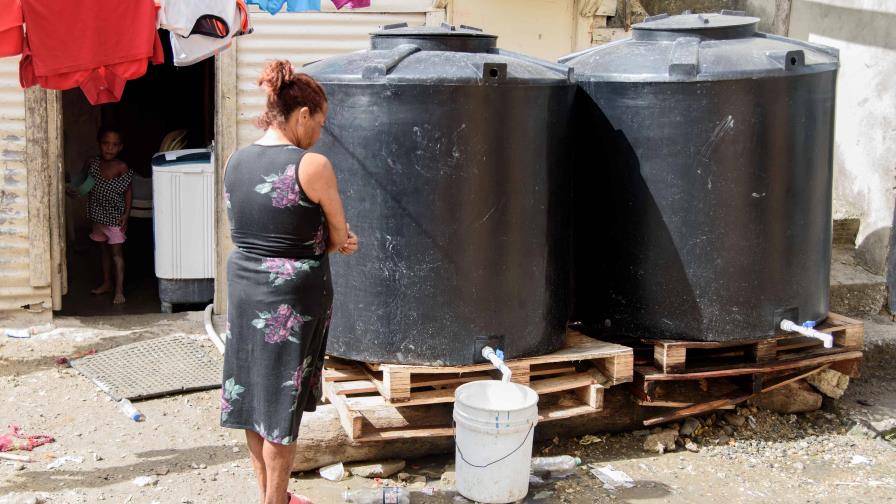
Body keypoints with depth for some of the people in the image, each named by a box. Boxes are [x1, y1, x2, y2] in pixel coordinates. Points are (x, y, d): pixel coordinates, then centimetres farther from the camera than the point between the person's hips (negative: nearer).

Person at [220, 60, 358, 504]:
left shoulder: (235, 162, 3)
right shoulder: (312, 166, -16)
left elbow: (256, 229, 10)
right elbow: (340, 238, -7)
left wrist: (318, 242, 1)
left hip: (243, 287, 7)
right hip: (292, 296, -6)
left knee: (254, 397, 16)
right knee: (282, 404, 6)